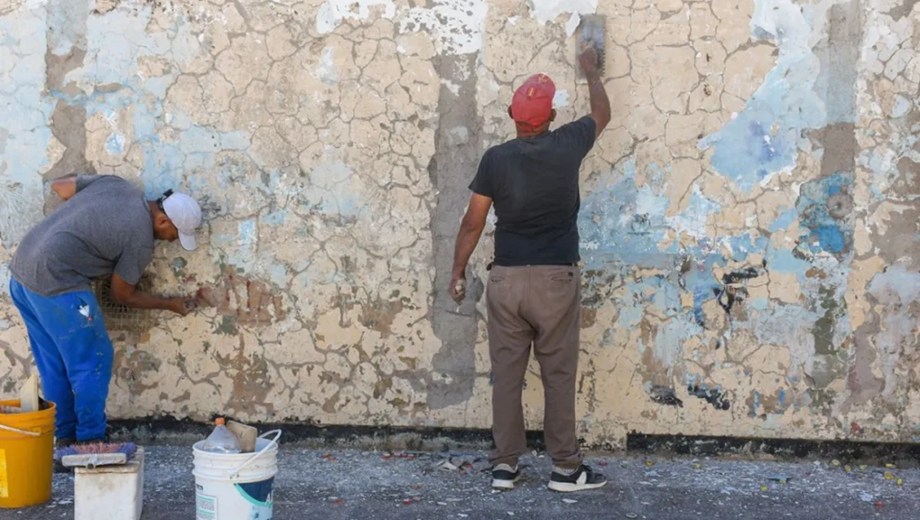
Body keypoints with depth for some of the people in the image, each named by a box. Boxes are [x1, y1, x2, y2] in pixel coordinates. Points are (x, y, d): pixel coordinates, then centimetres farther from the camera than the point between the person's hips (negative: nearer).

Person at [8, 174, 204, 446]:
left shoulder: (116, 184, 7)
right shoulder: (141, 242, -11)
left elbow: (58, 185, 17)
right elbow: (122, 296, 3)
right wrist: (170, 304, 15)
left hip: (21, 270, 9)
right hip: (57, 284, -9)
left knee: (54, 366, 16)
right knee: (92, 362, 3)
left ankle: (64, 439, 23)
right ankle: (90, 442, 8)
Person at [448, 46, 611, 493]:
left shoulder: (495, 159, -3)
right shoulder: (568, 147, -4)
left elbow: (473, 222, -1)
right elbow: (602, 113, 17)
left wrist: (458, 271, 11)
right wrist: (590, 70, 33)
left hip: (506, 280, 1)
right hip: (555, 279, -1)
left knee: (506, 374, 7)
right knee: (559, 375, 5)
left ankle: (504, 465, 13)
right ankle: (565, 467, 10)